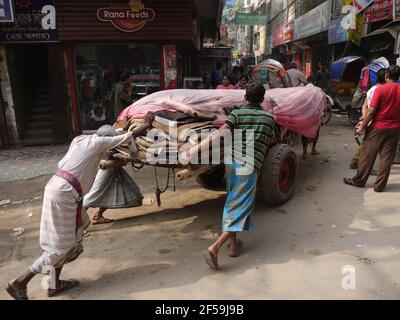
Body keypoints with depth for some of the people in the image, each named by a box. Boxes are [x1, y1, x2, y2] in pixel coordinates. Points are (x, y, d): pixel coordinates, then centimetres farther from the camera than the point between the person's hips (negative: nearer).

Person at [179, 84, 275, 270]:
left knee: (232, 205, 19)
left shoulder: (237, 114, 4)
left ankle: (233, 246, 26)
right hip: (249, 168, -3)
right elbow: (269, 141, 22)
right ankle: (214, 248, -14)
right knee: (240, 210, -2)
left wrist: (192, 151, -21)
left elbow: (219, 134, -14)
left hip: (231, 163, 3)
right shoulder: (269, 118, 7)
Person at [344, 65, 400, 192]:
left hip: (377, 127, -3)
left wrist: (363, 125, -5)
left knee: (368, 155, 7)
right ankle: (380, 185, 11)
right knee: (387, 157, 7)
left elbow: (372, 111, -14)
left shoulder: (380, 89, -11)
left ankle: (359, 180, 18)